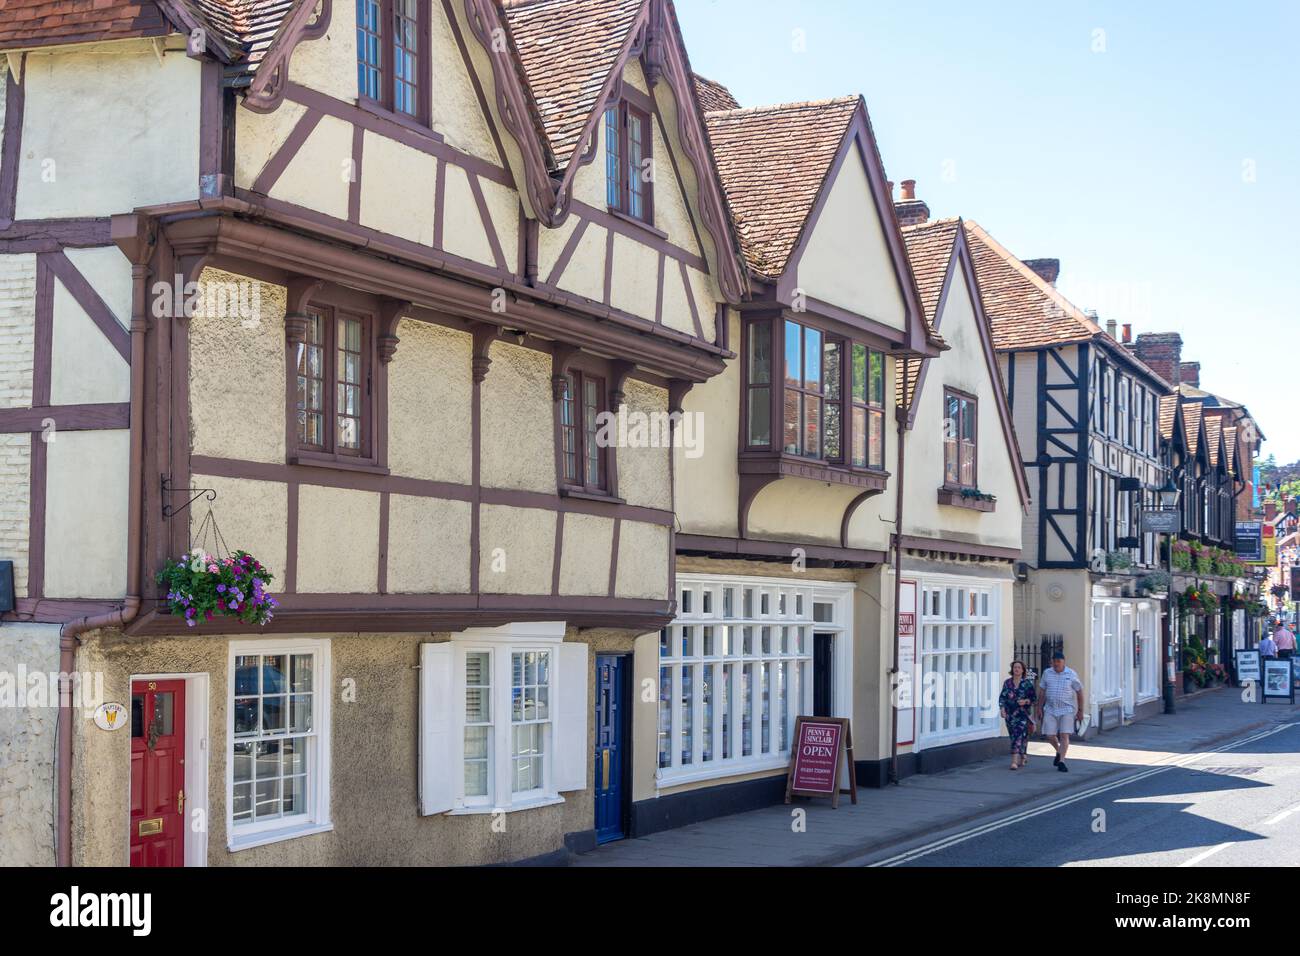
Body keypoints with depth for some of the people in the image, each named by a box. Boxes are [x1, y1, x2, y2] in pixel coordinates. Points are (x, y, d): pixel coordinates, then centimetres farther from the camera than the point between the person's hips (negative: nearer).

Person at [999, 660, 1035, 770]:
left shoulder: (1028, 683, 0)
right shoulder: (1007, 682, 8)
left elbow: (1033, 698, 1)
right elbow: (1002, 697, 8)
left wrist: (1026, 701, -18)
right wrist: (1002, 708, -5)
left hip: (1023, 714, -4)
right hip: (1010, 714, 4)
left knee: (1019, 737, -14)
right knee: (1013, 737, 10)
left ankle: (1015, 761, -20)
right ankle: (1021, 758, 32)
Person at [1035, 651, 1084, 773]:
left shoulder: (1071, 674, -3)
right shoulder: (1047, 674, 4)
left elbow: (1079, 692, 2)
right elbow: (1042, 692, 9)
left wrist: (1080, 711, 0)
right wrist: (1040, 709, 5)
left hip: (1067, 709, -2)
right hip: (1050, 709, 3)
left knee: (1064, 735, -8)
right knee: (1049, 735, 0)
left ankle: (1061, 761, -5)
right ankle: (1059, 752, 29)